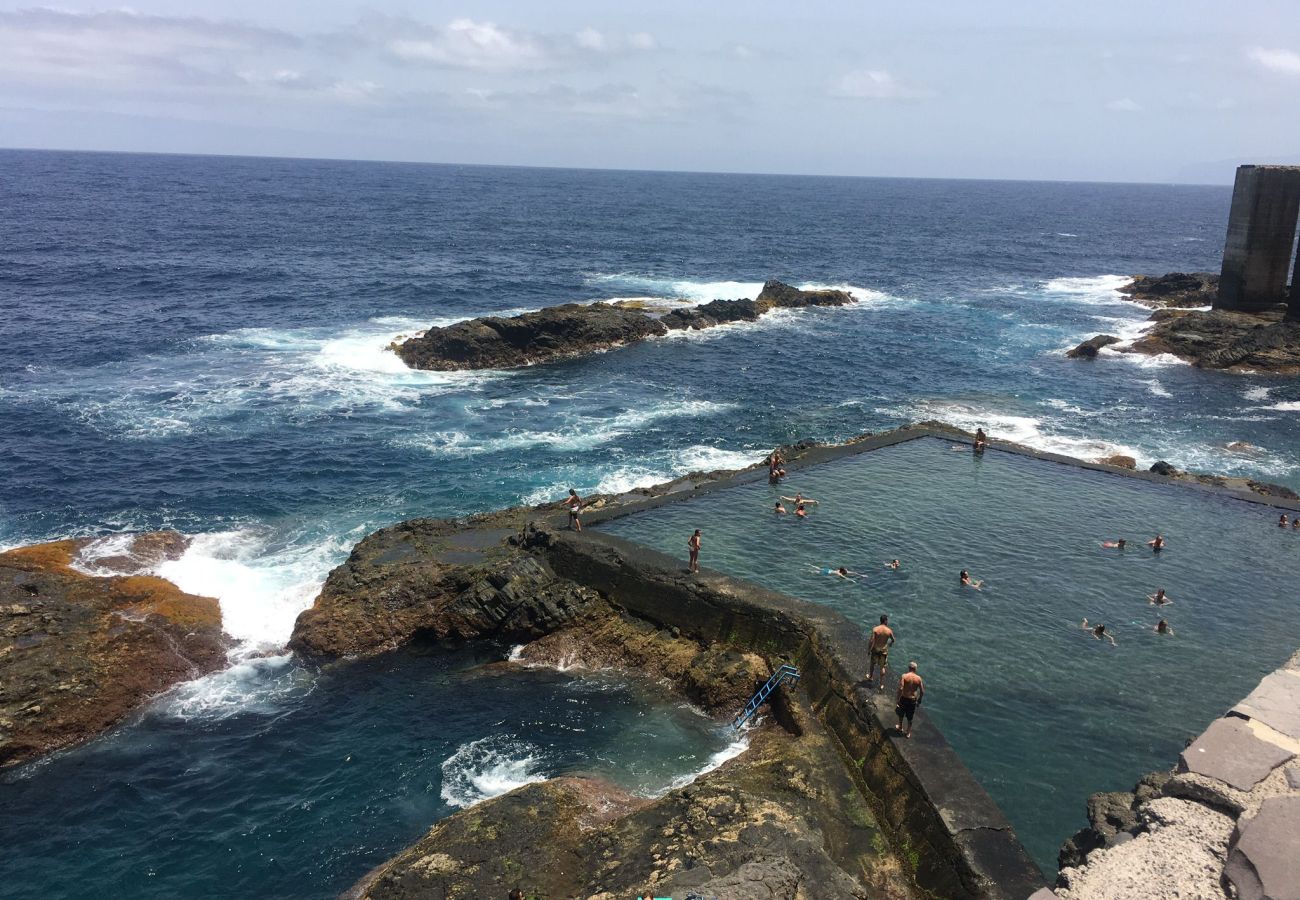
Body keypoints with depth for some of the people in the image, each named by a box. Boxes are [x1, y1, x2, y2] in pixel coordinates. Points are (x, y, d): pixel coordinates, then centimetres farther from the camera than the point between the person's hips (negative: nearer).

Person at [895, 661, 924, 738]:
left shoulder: (904, 676, -15)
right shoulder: (918, 678, -7)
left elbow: (900, 688, -23)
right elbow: (922, 692, -3)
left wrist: (898, 699, -16)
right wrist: (919, 700, 12)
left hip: (904, 698, -1)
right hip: (913, 700, 1)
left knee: (901, 715, 24)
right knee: (910, 718, 17)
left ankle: (900, 728, 42)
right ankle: (908, 733, 28)